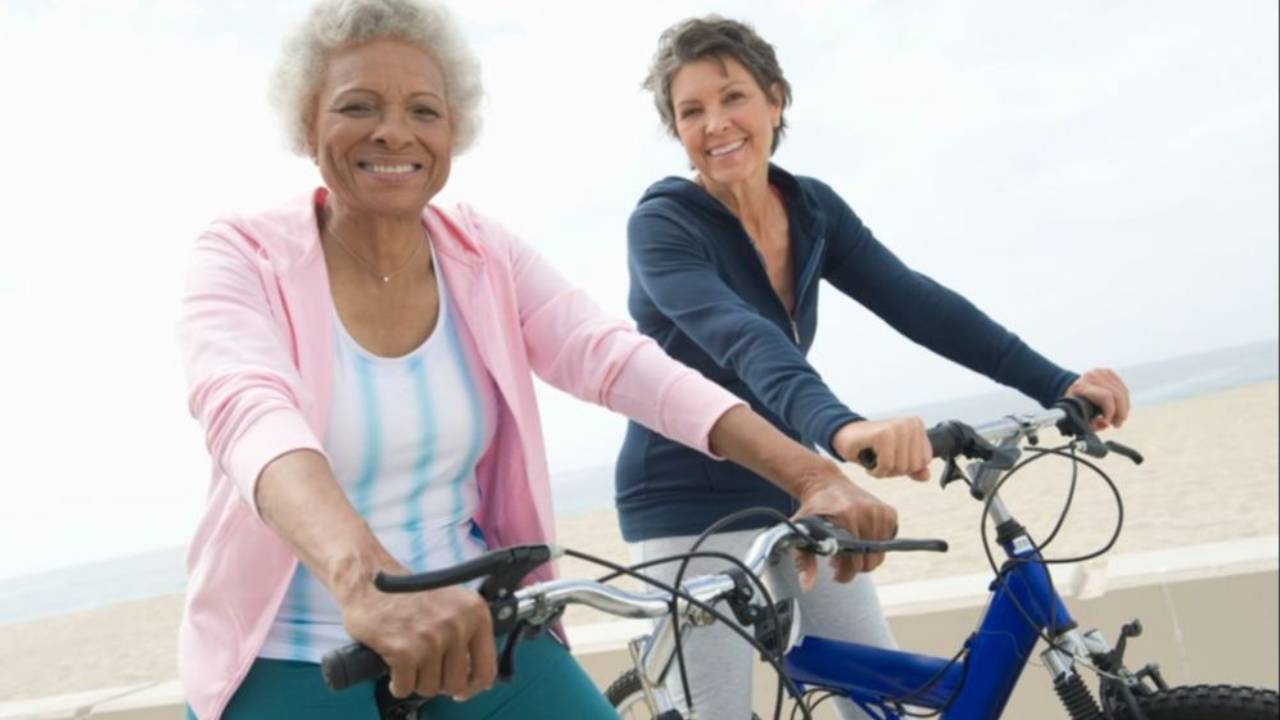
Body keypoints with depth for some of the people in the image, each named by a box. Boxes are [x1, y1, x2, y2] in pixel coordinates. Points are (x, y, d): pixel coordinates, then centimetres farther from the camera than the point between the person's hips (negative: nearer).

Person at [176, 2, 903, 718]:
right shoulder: (243, 257, -10)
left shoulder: (485, 255, 0)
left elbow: (620, 360, -13)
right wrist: (363, 578, -48)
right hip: (292, 661, -2)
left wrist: (810, 475, -26)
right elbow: (249, 416, -29)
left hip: (480, 633, 3)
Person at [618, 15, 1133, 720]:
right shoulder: (661, 223, -17)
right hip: (689, 506, -5)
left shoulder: (812, 208, 1)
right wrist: (840, 427, -53)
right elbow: (740, 338, -35)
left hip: (791, 492, 6)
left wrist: (1055, 384, -19)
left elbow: (913, 302, -8)